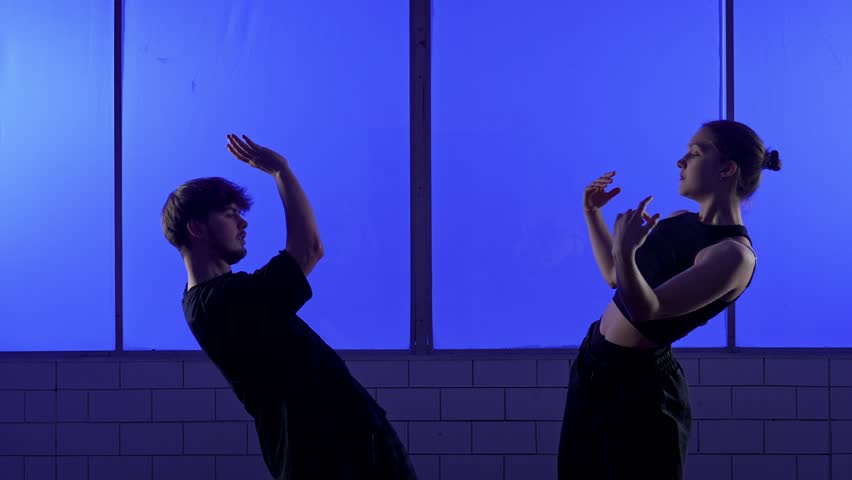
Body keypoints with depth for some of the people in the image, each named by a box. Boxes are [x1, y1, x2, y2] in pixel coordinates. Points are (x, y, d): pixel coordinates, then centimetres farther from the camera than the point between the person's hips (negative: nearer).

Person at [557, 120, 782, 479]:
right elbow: (615, 276, 20)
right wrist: (592, 213, 13)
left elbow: (648, 308, -27)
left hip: (638, 383, -9)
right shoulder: (679, 221, 7)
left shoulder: (733, 254, -20)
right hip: (594, 361, 9)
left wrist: (625, 252, -41)